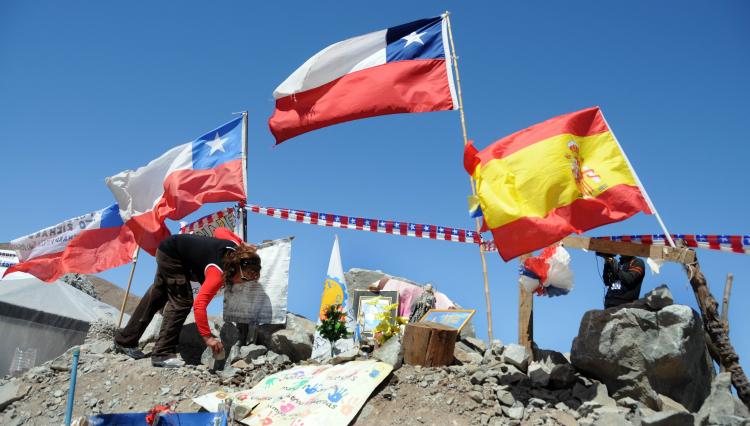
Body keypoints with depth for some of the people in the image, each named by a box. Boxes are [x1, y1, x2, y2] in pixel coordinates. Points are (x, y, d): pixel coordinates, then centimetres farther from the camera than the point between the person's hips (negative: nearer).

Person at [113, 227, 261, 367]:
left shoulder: (235, 247, -15)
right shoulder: (218, 272, -35)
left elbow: (220, 231, 6)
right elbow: (199, 305, -41)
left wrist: (242, 244, 4)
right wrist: (207, 337, -42)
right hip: (171, 255, -9)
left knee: (156, 297, 18)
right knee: (182, 302, -14)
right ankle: (162, 354, -9)